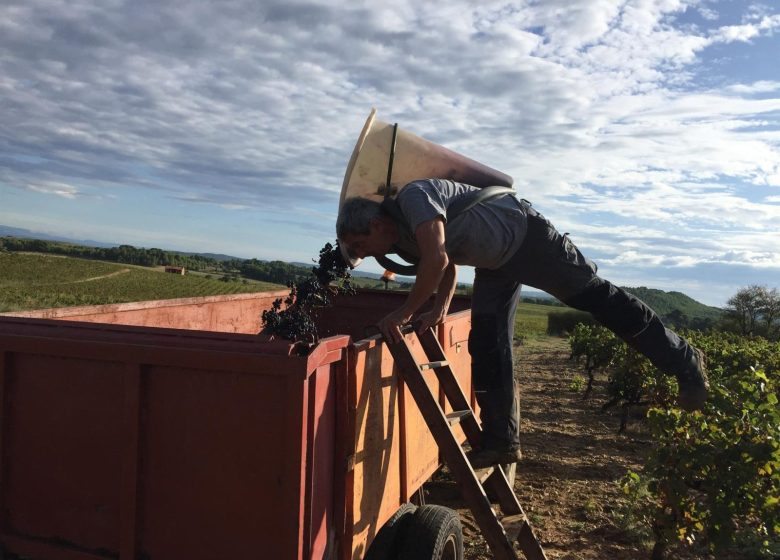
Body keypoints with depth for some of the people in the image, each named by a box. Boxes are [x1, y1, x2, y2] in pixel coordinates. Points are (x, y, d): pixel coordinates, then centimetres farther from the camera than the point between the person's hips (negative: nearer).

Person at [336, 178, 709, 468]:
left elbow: (438, 261, -42)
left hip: (525, 235, -9)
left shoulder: (413, 197, -29)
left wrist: (403, 313, -34)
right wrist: (439, 311, -1)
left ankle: (684, 362, 13)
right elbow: (448, 267, 13)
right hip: (493, 263, 9)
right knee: (486, 347, 2)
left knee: (596, 296, -4)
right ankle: (501, 441, 10)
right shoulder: (401, 240, -1)